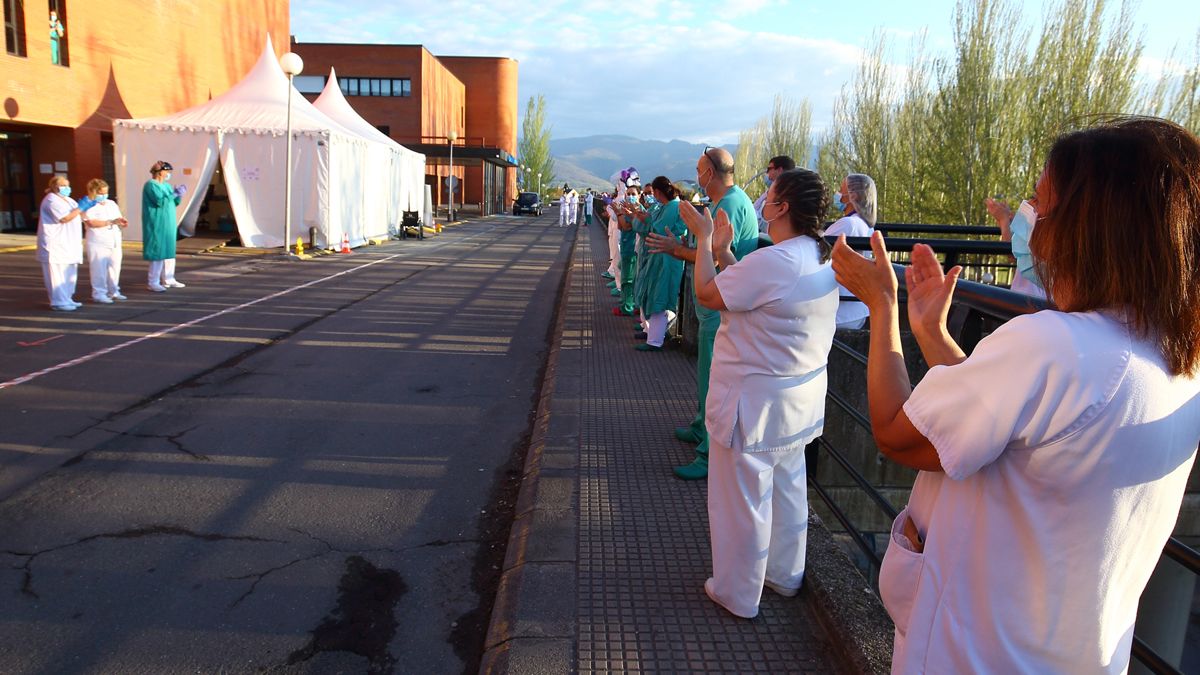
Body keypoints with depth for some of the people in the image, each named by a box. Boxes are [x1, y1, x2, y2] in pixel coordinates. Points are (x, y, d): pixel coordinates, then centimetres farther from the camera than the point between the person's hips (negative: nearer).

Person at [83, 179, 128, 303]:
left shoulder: (112, 203, 17)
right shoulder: (89, 206, -4)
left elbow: (118, 218, 20)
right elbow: (91, 222, -17)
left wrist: (122, 222, -5)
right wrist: (110, 222, -19)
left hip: (114, 242, 6)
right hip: (98, 243, -6)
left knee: (114, 267, 9)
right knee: (99, 269, -5)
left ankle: (113, 291, 20)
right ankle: (99, 294, -1)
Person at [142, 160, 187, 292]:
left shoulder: (166, 185, 15)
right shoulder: (151, 185, -11)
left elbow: (174, 203, 15)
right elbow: (160, 201, -23)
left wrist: (179, 194, -2)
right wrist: (174, 194, -16)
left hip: (168, 224, 9)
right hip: (157, 225, -9)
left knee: (169, 251, 10)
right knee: (158, 252, -8)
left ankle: (168, 279, 17)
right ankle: (153, 282, -3)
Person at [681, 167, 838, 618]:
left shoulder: (771, 262, -28)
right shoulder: (821, 257, 2)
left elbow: (706, 295, -17)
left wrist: (704, 239, -6)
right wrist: (723, 250, 8)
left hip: (754, 401, -9)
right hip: (800, 397, 9)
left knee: (744, 499, 8)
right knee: (788, 488, 23)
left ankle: (738, 594, 26)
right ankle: (786, 576, 43)